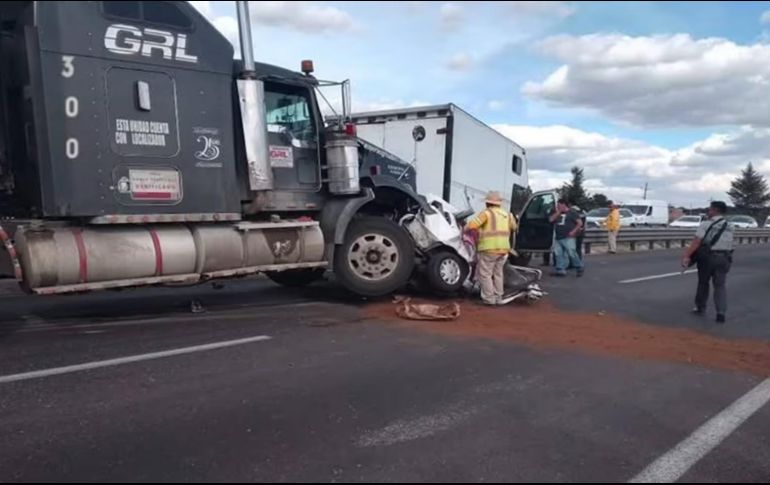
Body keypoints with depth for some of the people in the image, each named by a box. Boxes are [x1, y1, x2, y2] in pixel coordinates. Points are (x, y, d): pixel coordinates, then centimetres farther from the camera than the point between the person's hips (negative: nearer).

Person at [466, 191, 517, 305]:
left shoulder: (487, 213, -6)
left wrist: (466, 228, 2)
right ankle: (498, 298, 20)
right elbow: (514, 227, 29)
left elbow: (472, 225, -17)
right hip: (504, 249, 7)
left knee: (485, 274, 0)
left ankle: (489, 298, -3)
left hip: (489, 248, -7)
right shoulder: (507, 214, 14)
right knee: (498, 273, 17)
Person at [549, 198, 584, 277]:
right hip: (558, 238, 7)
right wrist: (558, 212, 1)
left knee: (572, 253, -13)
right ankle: (561, 270, 4)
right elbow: (551, 220, 6)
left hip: (569, 238, -7)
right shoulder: (557, 213, 20)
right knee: (558, 254, 1)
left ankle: (580, 268, 2)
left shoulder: (572, 213, 1)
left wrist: (574, 231, -13)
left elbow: (580, 223, -4)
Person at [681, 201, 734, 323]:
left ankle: (700, 308, 28)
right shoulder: (730, 227, 8)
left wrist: (686, 256, -23)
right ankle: (721, 313, -8)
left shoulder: (706, 224, -10)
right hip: (723, 258, 3)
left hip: (708, 257, -3)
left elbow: (696, 242, -19)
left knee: (703, 283, 14)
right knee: (721, 285, 4)